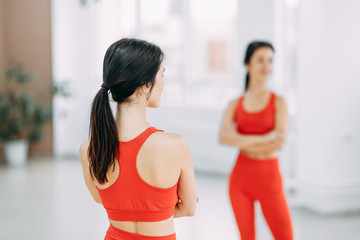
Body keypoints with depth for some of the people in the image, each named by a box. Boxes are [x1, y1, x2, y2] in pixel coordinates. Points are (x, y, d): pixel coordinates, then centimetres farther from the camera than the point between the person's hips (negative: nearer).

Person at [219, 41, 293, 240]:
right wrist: (262, 139, -18)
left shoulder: (278, 102, 0)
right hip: (240, 178, 2)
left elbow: (279, 142, -13)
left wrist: (242, 143, -8)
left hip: (269, 180, -2)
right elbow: (224, 137, -11)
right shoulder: (235, 105, 6)